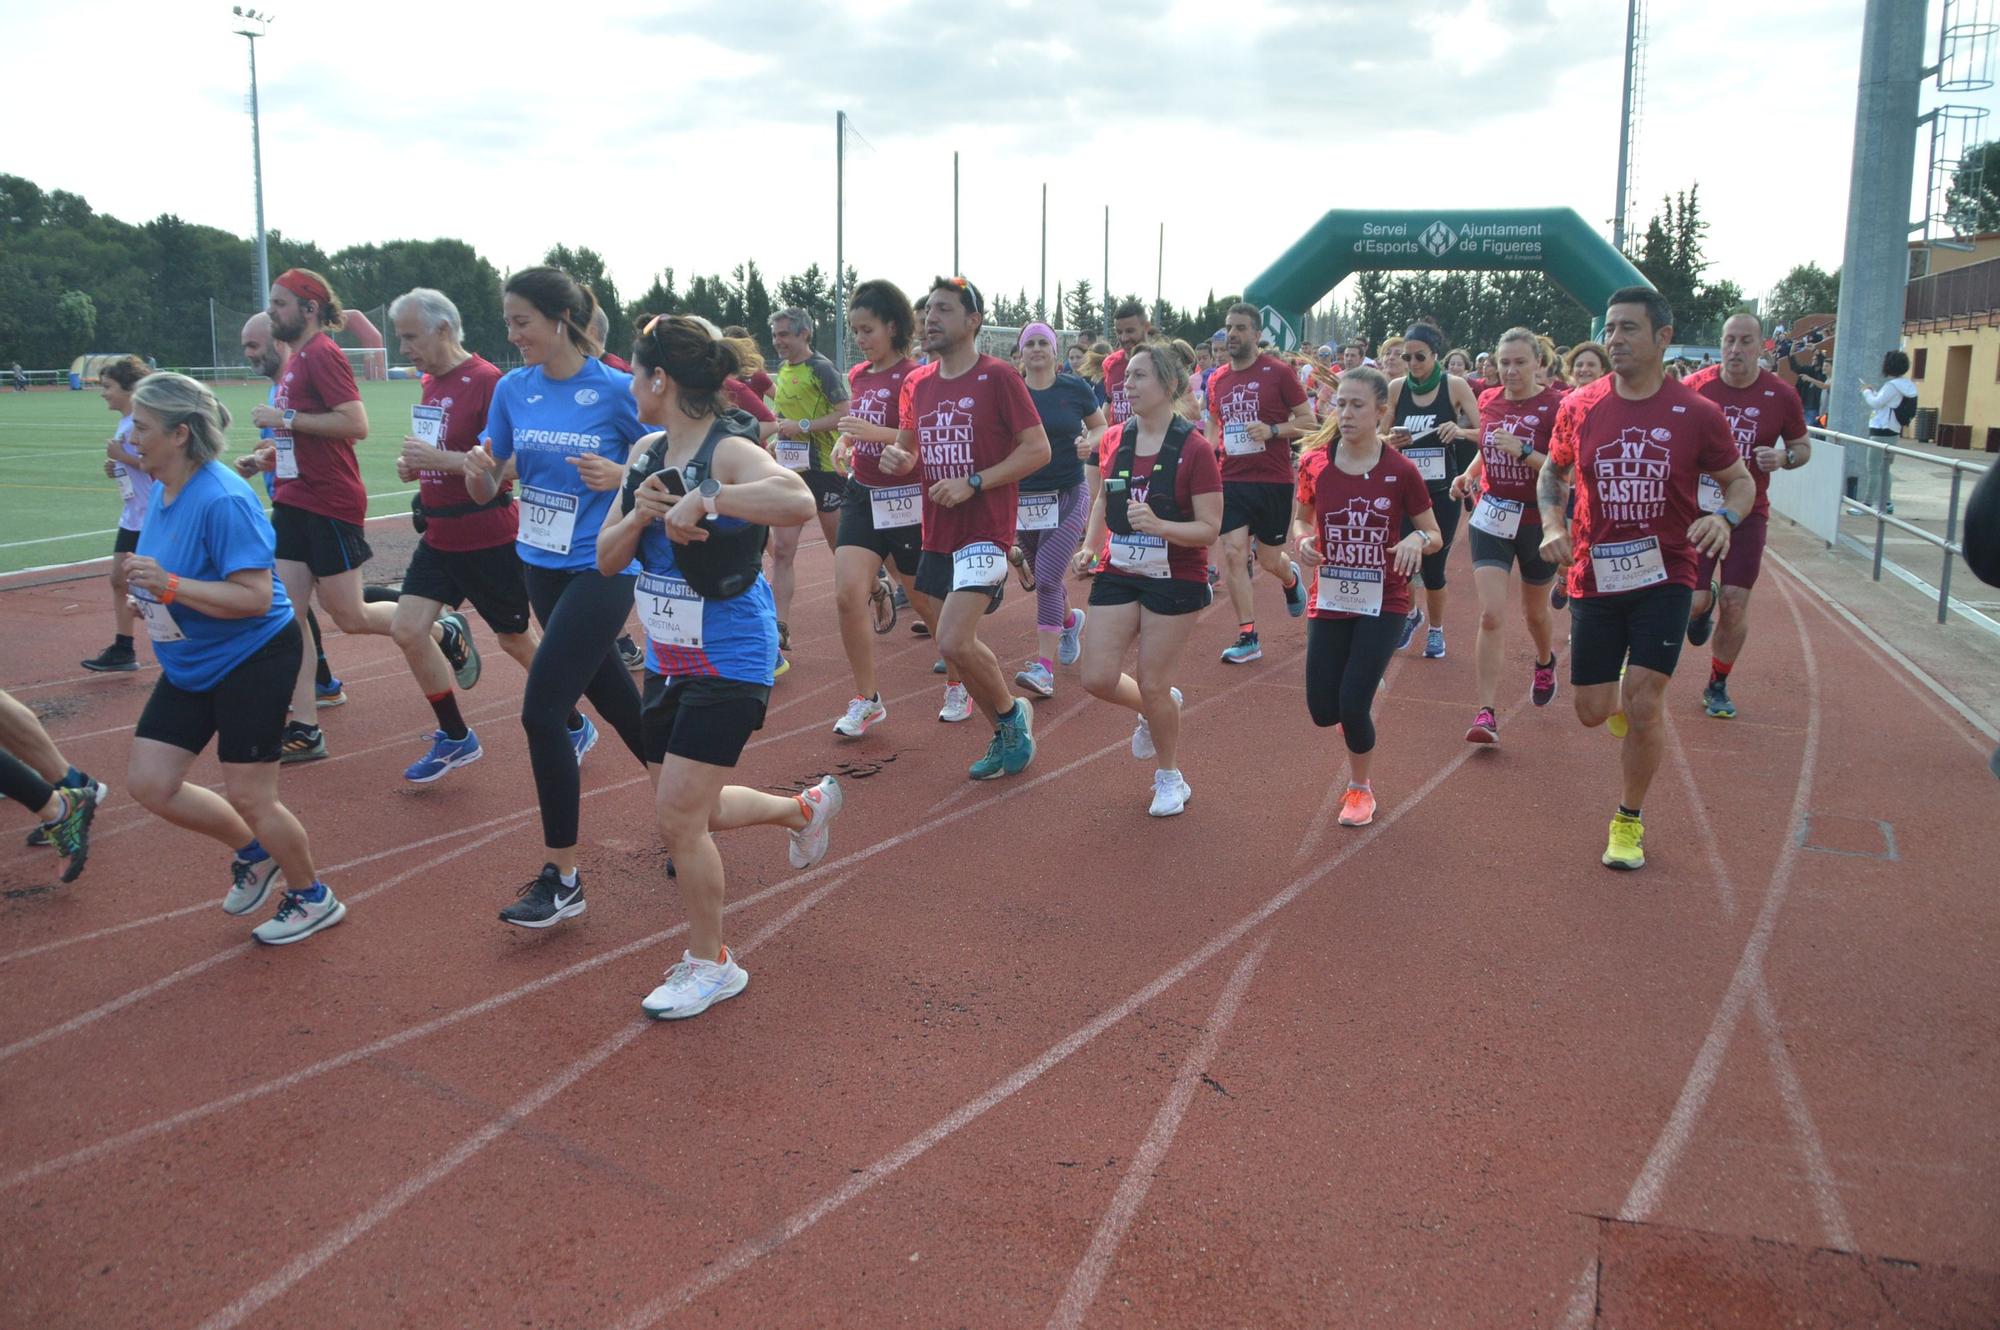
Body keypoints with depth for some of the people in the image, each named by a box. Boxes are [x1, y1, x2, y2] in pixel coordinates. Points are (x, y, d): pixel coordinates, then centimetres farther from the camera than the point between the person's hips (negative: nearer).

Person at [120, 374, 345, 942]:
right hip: (189, 665, 9)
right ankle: (252, 851, 29)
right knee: (148, 783, 6)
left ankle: (313, 898, 23)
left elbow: (256, 597, -29)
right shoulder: (161, 491, 3)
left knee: (248, 797, -1)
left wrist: (169, 585, -32)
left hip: (253, 660, -9)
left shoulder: (223, 500, -24)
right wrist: (147, 583, 3)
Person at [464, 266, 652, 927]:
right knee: (616, 698, 18)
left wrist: (620, 476, -23)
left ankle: (562, 879, 0)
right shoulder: (512, 389, 3)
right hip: (541, 566, 6)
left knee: (542, 710, -12)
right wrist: (476, 466, -15)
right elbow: (485, 491, 7)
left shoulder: (618, 390, -12)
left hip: (603, 569, -6)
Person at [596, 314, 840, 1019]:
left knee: (678, 818, -7)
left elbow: (798, 501, -41)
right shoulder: (645, 453, 4)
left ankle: (710, 963, 15)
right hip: (666, 660, 9)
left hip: (728, 662, -9)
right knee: (688, 810, 18)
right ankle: (806, 807, 43)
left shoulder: (729, 452, -20)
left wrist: (703, 499, -41)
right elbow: (607, 558, 3)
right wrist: (641, 512, -15)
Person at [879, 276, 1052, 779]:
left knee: (954, 642, -18)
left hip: (985, 530, -7)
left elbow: (1038, 449, -11)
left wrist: (972, 483, -19)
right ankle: (1006, 736, 28)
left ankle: (1011, 712, 8)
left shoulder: (998, 377, -9)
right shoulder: (920, 385, 10)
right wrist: (898, 458, -2)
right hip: (938, 534, 7)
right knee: (957, 644, 11)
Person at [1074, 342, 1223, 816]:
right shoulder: (1114, 440, 1)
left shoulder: (1194, 448, -15)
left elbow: (1209, 527, -16)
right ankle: (1155, 710, 34)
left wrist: (1159, 525, -32)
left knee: (1153, 687, 0)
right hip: (1118, 573, 5)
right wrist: (1090, 546, 2)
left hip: (1175, 579, -5)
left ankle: (1169, 777, 25)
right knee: (1098, 678, -1)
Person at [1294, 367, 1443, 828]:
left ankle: (1360, 789, 18)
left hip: (1383, 602, -3)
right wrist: (1303, 539, -11)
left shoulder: (1400, 471, -10)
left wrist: (1417, 539, -24)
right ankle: (1362, 700, 41)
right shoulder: (1315, 463, -4)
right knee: (1323, 711, 1)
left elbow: (1435, 536, -1)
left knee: (1353, 707, -11)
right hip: (1329, 599, 3)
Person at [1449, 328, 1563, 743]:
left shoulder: (1554, 406, -12)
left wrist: (1523, 451, -29)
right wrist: (1467, 475, 1)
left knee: (1535, 613, 18)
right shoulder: (1488, 400, 2)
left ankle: (1545, 663, 53)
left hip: (1537, 522, -2)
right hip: (1491, 518, 2)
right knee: (1490, 616, -10)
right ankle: (1487, 713, -10)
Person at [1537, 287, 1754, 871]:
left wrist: (1725, 517, -17)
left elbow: (1740, 480, 5)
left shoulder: (1697, 413, -7)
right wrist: (1552, 523, -5)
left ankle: (1629, 821, 11)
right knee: (1592, 711, 5)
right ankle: (1622, 701, 45)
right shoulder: (1579, 407, -2)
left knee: (1642, 702, -11)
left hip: (1664, 576, -2)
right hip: (1593, 576, 2)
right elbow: (1552, 473, 14)